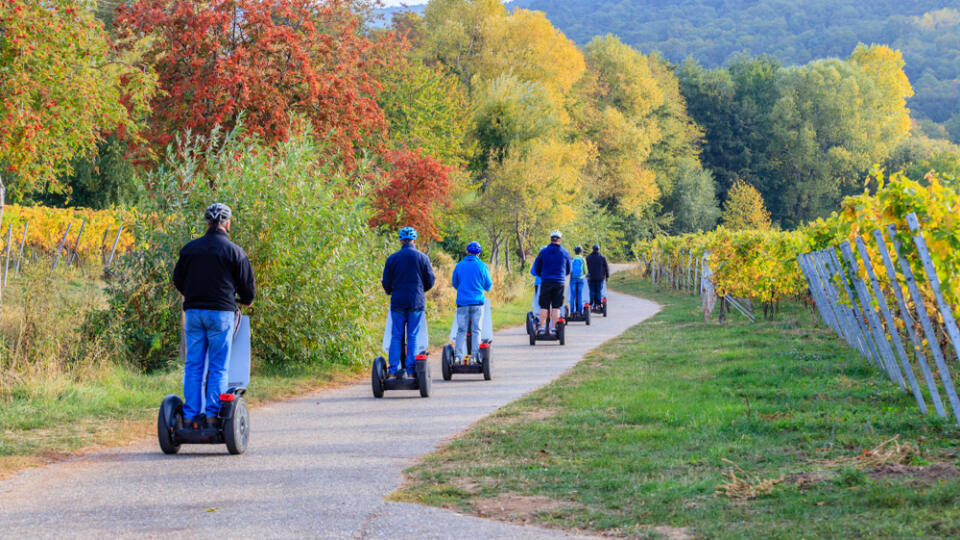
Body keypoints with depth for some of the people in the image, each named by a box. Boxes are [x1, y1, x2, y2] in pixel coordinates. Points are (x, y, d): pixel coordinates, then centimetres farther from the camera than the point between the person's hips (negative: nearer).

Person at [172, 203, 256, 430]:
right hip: (221, 312, -3)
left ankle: (190, 415, 4)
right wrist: (246, 301, 24)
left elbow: (178, 279, 18)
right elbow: (247, 284, 2)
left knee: (193, 366, 7)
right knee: (218, 367, 1)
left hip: (193, 311, 3)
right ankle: (212, 415, -3)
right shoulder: (234, 251, -3)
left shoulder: (190, 248, 8)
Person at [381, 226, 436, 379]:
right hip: (416, 303, 0)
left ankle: (393, 371, -1)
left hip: (397, 302, 0)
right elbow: (430, 281, 4)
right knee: (413, 337, 2)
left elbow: (386, 283, 4)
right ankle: (411, 371, -2)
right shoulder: (422, 258, 0)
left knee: (396, 337, 4)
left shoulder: (392, 259, 1)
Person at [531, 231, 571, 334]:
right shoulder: (565, 253, 3)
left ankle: (542, 327, 0)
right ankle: (553, 327, 0)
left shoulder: (543, 252, 1)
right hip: (559, 282, 0)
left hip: (546, 282, 0)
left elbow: (536, 268, 7)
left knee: (544, 306, 3)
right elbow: (568, 270, 14)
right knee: (556, 307, 3)